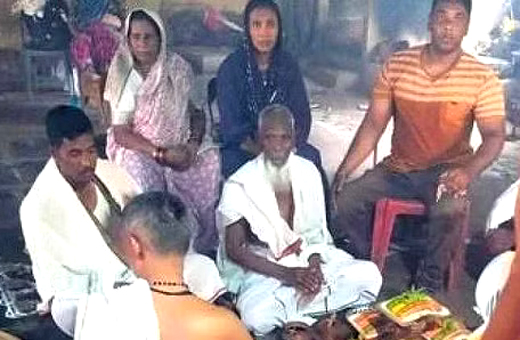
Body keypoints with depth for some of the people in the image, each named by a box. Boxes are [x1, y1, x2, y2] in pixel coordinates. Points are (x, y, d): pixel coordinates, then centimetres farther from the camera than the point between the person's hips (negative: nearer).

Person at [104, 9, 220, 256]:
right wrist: (162, 154, -19)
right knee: (140, 173, -32)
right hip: (139, 150, -3)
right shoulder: (125, 77, -6)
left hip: (179, 149, 3)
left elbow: (197, 112, 8)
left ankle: (205, 244, -3)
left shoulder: (178, 69, 2)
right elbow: (121, 134, -10)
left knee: (214, 162, -19)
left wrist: (194, 143, -11)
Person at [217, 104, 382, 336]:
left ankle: (285, 310, -12)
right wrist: (287, 274, -19)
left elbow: (316, 230, 6)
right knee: (258, 316, -36)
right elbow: (234, 250, -11)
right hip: (261, 265, -4)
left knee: (369, 275, -17)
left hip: (307, 256, 4)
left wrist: (314, 264, -16)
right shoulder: (240, 185, -13)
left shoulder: (308, 172, -2)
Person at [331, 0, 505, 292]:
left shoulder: (482, 79, -9)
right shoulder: (396, 66, -3)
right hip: (398, 168, 3)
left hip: (446, 170, -2)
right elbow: (374, 123, -2)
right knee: (348, 198, -18)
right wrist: (346, 168, -13)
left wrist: (469, 171, -32)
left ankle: (429, 282, -6)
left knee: (451, 210, -34)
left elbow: (494, 136, -11)